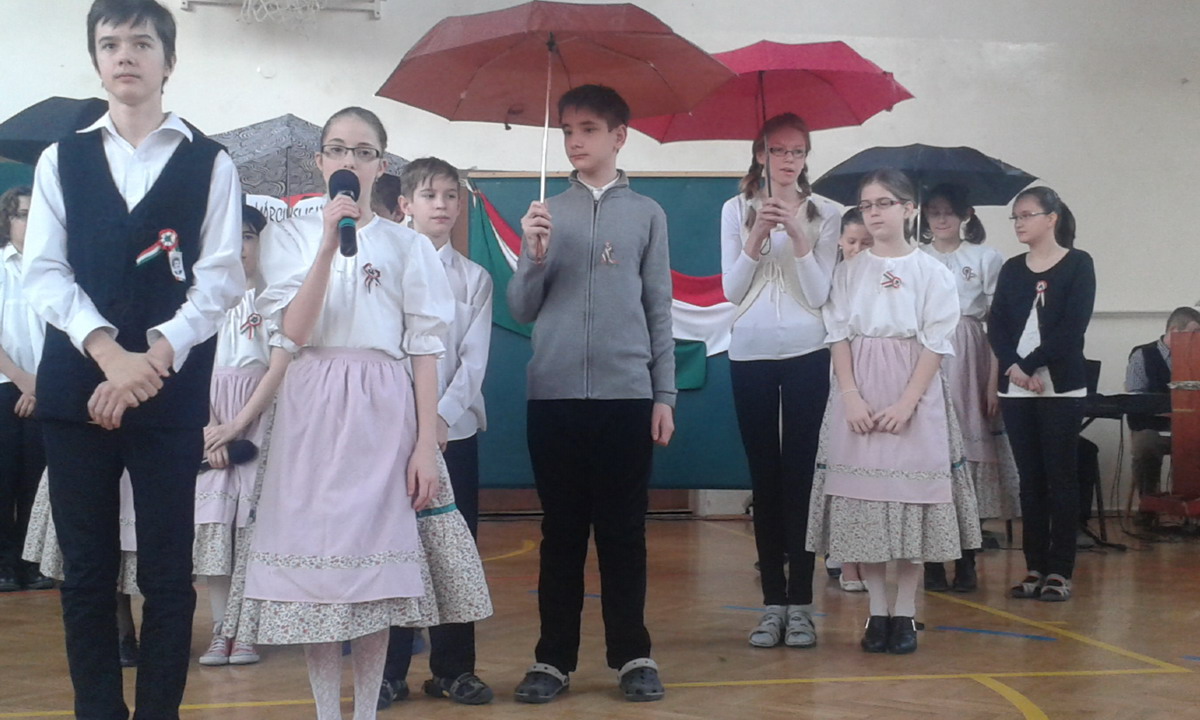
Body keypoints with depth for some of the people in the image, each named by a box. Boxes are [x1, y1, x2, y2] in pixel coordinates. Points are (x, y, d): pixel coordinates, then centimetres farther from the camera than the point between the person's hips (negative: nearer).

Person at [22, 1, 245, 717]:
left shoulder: (211, 162, 6)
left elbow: (221, 278, -2)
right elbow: (43, 272, 2)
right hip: (75, 386, 2)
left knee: (167, 570, 2)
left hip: (172, 391, -2)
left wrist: (153, 358, -15)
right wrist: (107, 350, -14)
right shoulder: (61, 159, 11)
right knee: (87, 568, 6)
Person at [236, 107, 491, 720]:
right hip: (314, 406, 0)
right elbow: (295, 329, -7)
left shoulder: (408, 246, 8)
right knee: (316, 554, -2)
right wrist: (330, 244, -15)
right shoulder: (292, 237, 8)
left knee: (378, 556, -1)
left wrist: (426, 444, -4)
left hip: (384, 409, 0)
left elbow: (424, 349, 3)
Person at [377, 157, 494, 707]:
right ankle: (388, 670, 8)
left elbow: (474, 359, 0)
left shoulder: (474, 278, 8)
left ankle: (454, 668, 14)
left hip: (455, 428, 2)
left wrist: (442, 417, -12)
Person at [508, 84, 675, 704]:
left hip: (626, 395, -1)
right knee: (561, 531, 6)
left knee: (624, 531, 5)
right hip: (553, 396, 1)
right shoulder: (547, 214, 8)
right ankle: (553, 658, 12)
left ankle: (633, 656, 14)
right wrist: (534, 257, -12)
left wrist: (664, 395, 2)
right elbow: (522, 310, 5)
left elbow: (658, 309, 6)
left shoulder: (646, 214, 6)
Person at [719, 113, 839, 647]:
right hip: (750, 354, 2)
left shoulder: (824, 214, 2)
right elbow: (731, 290, 0)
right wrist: (758, 235, -11)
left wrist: (799, 236, -14)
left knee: (800, 476, -2)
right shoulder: (737, 210, 7)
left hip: (807, 354, -1)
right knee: (764, 478, 4)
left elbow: (819, 294, -4)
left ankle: (800, 604, 2)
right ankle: (772, 603, 8)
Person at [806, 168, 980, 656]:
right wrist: (850, 395, -11)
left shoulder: (931, 272, 2)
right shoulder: (849, 271, 8)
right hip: (858, 399, 2)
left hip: (913, 399, -2)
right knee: (862, 499, 0)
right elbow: (839, 336, 3)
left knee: (910, 500, -1)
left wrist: (906, 403, -14)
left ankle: (904, 613, 6)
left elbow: (935, 344, -3)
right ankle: (877, 611, 9)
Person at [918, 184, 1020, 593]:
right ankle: (932, 561, 5)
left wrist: (994, 382, -6)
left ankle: (966, 562, 5)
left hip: (969, 365, -1)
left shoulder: (986, 259, 8)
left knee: (969, 454, -3)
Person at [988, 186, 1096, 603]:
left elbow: (1073, 326, -10)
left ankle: (1060, 572, 4)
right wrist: (1013, 366, -13)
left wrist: (1032, 365, -14)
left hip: (1060, 386, -4)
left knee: (1060, 477, -1)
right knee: (1029, 478, 6)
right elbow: (996, 325, 4)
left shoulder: (1078, 264, 0)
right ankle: (1035, 568, 11)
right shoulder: (1012, 270, 13)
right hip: (1016, 388, 4)